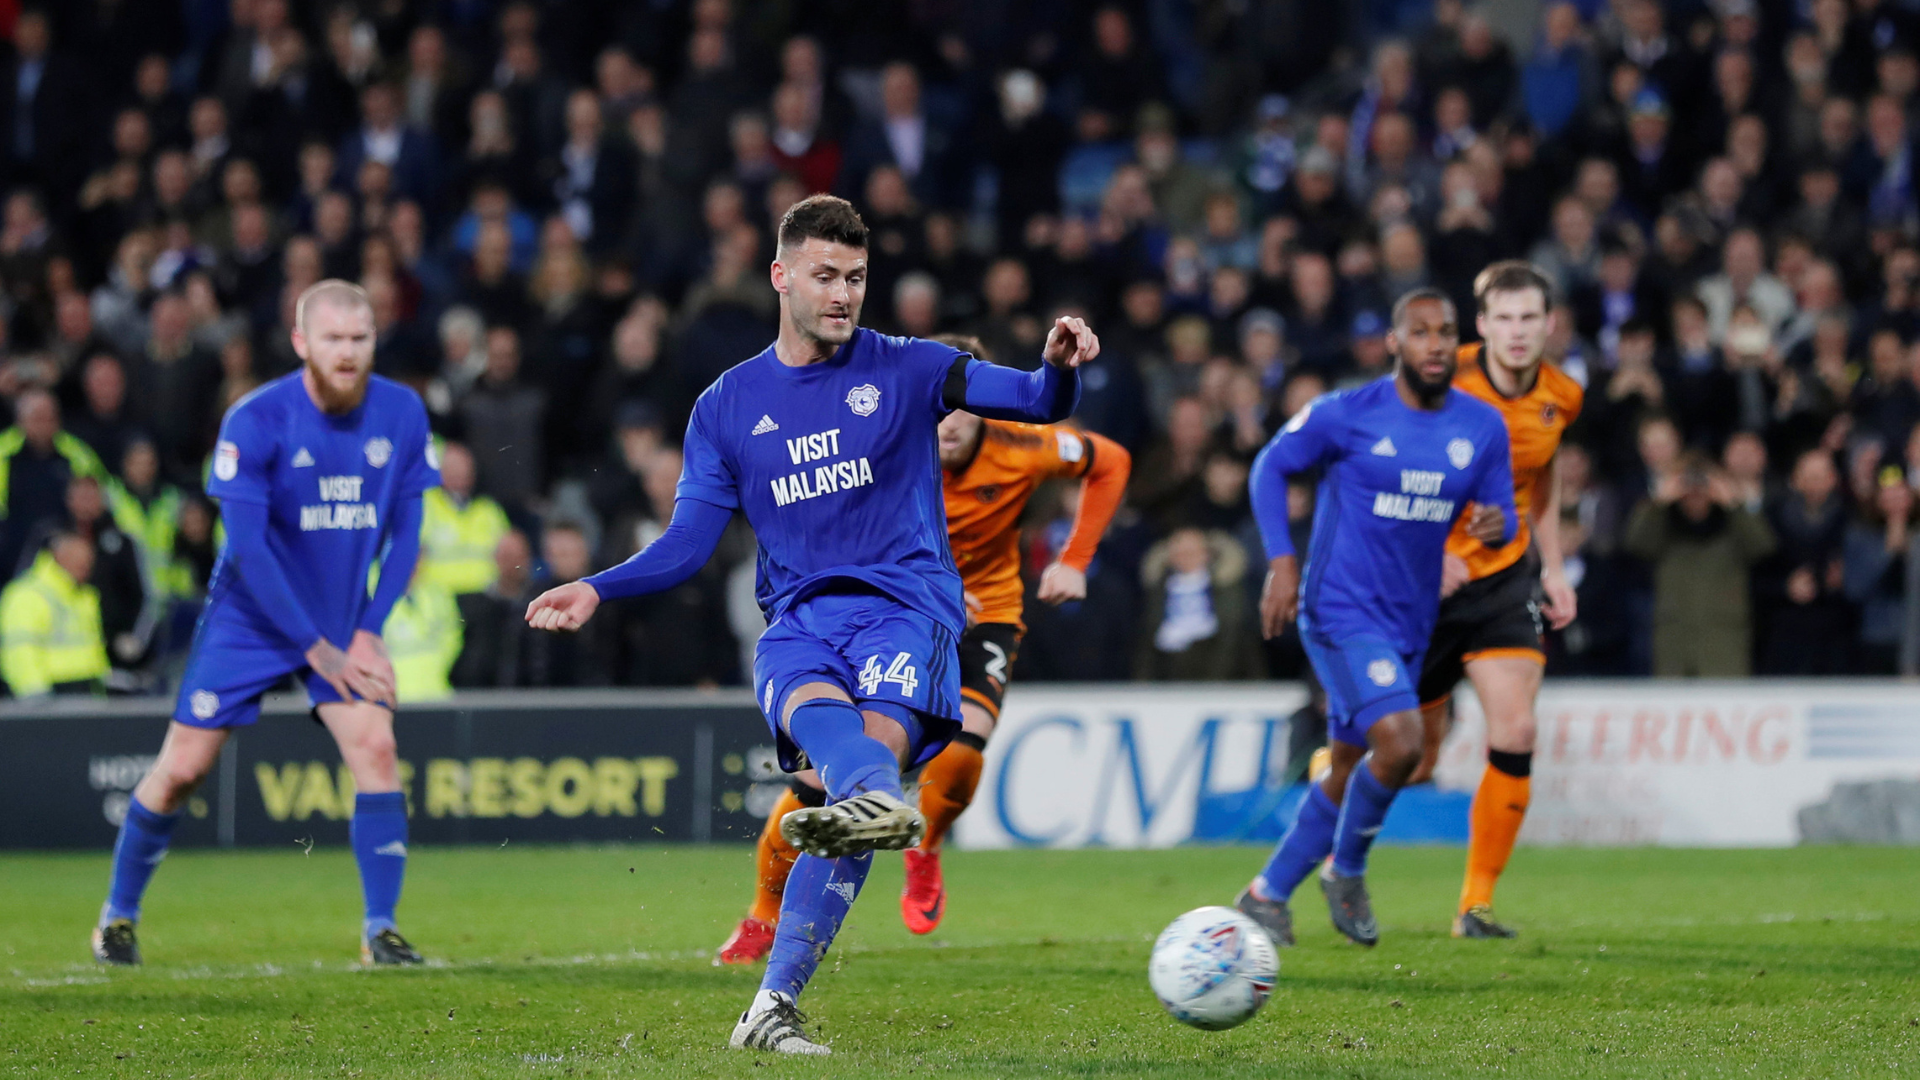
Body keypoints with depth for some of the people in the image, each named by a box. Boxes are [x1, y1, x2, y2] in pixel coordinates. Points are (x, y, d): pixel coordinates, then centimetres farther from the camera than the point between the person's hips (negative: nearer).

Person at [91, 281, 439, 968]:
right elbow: (248, 547, -18)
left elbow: (405, 532, 1)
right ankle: (118, 915, 19)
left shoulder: (402, 414, -7)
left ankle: (380, 932, -11)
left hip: (344, 625, 3)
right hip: (251, 620, -3)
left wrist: (368, 631, -9)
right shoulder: (255, 422, -18)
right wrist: (316, 649, -18)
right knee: (182, 768, -1)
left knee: (374, 746, -17)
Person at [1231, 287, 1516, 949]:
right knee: (1399, 741, -23)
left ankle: (1269, 892, 30)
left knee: (1351, 771, 12)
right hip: (1341, 613, -6)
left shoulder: (1483, 428, 3)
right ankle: (1347, 871, 2)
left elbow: (1502, 516, 10)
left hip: (1409, 623, 6)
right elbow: (1271, 468, 3)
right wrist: (1282, 562, -8)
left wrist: (1496, 525, -16)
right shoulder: (1346, 415, -9)